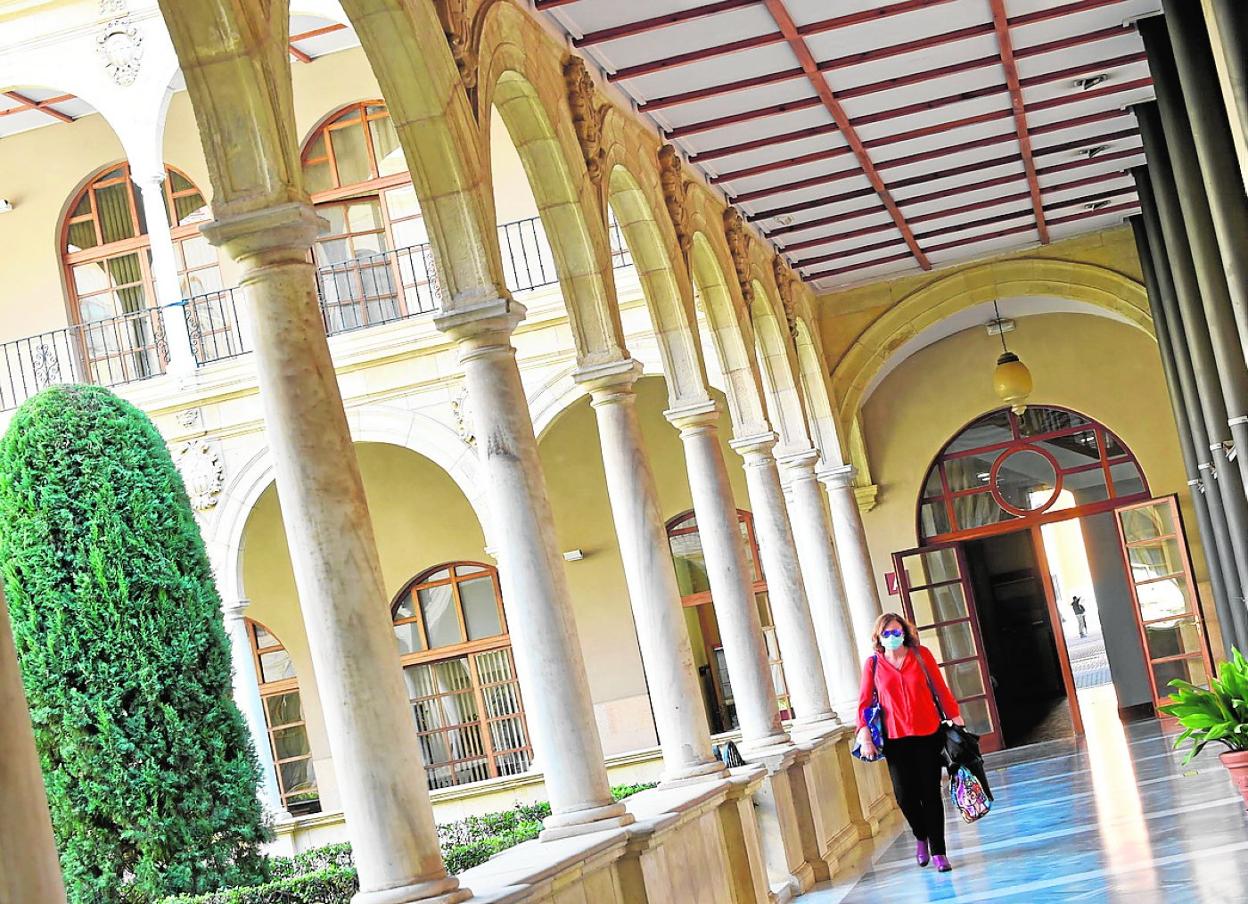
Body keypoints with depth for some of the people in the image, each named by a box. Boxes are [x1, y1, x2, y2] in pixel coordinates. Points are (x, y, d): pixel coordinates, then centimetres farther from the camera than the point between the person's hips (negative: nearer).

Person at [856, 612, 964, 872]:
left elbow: (941, 689, 5)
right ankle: (921, 837, 27)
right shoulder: (873, 664, 1)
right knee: (905, 795, -3)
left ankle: (938, 851, 12)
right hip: (896, 739, 0)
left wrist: (955, 718, 3)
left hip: (928, 734, 0)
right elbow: (864, 702, 2)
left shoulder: (921, 654, 1)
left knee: (931, 793, 2)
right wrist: (864, 735, -7)